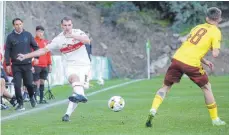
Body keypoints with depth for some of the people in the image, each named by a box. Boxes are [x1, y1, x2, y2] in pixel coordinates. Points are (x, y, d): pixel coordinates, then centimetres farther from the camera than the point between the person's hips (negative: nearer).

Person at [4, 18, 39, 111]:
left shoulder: (28, 35, 4)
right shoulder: (10, 37, 2)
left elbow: (35, 46, 10)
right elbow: (7, 51, 2)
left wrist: (36, 57, -2)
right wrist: (7, 64, -3)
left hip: (27, 64, 0)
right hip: (16, 65, 0)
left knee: (29, 83, -1)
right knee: (17, 85, -5)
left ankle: (32, 97, 29)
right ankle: (20, 104, 4)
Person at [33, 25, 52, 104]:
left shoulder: (46, 42, 13)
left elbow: (48, 54, 16)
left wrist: (49, 64, 13)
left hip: (44, 66, 5)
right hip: (36, 66, -5)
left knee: (42, 82, 9)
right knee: (36, 83, -7)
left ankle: (41, 99, 13)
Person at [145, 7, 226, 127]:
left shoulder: (197, 27, 20)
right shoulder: (216, 32, 2)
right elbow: (215, 54, -7)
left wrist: (205, 61, 25)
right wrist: (216, 50, 15)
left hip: (177, 58, 4)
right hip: (192, 64, -4)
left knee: (166, 86, 15)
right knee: (206, 87, 15)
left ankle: (153, 110, -6)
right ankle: (215, 119, 20)